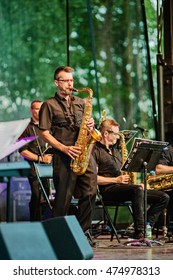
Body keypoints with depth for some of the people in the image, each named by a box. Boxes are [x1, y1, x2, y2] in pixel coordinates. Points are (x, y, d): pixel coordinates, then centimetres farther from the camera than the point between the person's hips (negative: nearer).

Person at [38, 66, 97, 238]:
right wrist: (64, 148, -15)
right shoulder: (49, 105, 4)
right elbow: (44, 133, -3)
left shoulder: (81, 103, 20)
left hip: (84, 153, 5)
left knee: (90, 192, -4)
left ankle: (82, 231, 7)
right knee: (64, 196, -5)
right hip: (63, 156, -5)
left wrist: (90, 126, 0)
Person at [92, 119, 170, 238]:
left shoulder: (116, 150, 26)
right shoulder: (95, 151, -2)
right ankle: (140, 232, -40)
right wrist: (116, 180, -13)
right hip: (108, 190, -8)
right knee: (137, 190, -38)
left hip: (123, 187, 8)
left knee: (164, 197, -5)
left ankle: (146, 227, -13)